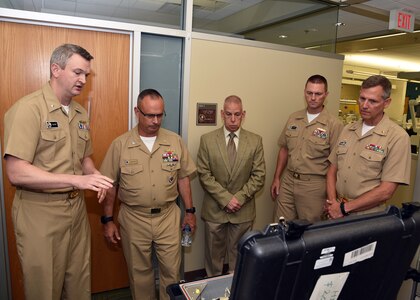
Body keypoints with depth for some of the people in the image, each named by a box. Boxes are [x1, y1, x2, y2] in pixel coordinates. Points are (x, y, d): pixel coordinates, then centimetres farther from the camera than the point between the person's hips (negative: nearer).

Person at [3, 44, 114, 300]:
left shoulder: (81, 113, 7)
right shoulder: (28, 108, -15)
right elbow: (16, 173, -21)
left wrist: (95, 176, -5)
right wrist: (77, 180, -26)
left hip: (77, 208, 6)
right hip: (40, 213, -6)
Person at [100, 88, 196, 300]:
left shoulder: (175, 141, -2)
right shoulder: (120, 144, -6)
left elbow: (183, 178, 4)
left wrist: (189, 211, 4)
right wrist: (108, 220, 0)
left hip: (168, 217, 1)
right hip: (134, 219, 0)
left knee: (171, 270, 12)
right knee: (139, 272, 16)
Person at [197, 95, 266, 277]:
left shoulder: (255, 141, 0)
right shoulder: (207, 140, -3)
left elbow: (259, 176, -2)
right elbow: (204, 174, -7)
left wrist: (239, 198, -12)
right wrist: (225, 198, -14)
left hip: (243, 210, 1)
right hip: (214, 209, 0)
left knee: (239, 255, 13)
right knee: (213, 254, 14)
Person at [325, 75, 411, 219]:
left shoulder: (398, 137, -12)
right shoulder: (347, 130, 5)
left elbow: (386, 191, -16)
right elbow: (332, 169, 6)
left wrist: (344, 207, -15)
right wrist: (332, 202, -8)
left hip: (367, 215, -4)